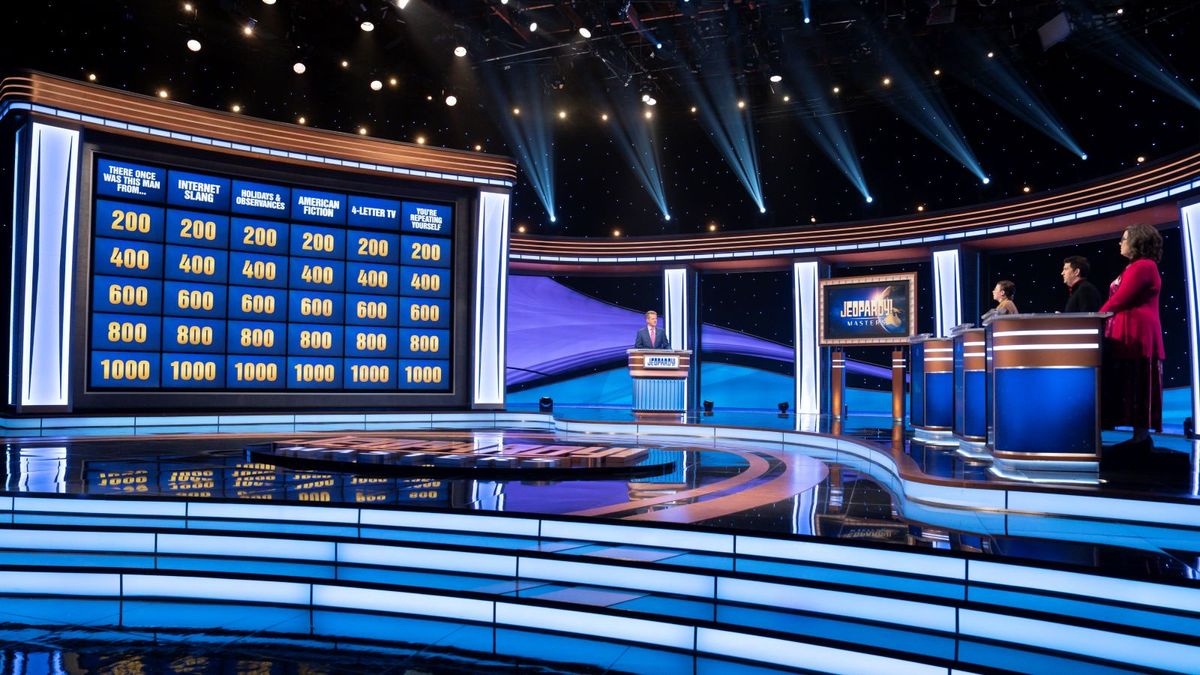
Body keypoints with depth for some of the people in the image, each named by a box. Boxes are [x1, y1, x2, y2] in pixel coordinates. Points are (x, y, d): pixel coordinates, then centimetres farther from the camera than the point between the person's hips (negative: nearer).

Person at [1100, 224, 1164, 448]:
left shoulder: (1142, 266, -12)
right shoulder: (1137, 267, 21)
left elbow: (1119, 300, -17)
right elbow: (1122, 301, 19)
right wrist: (1104, 320, 11)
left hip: (1136, 334, -10)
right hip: (1130, 334, 10)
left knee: (1136, 385, -8)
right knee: (1133, 386, 8)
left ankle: (1141, 437, -6)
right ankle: (1141, 436, 10)